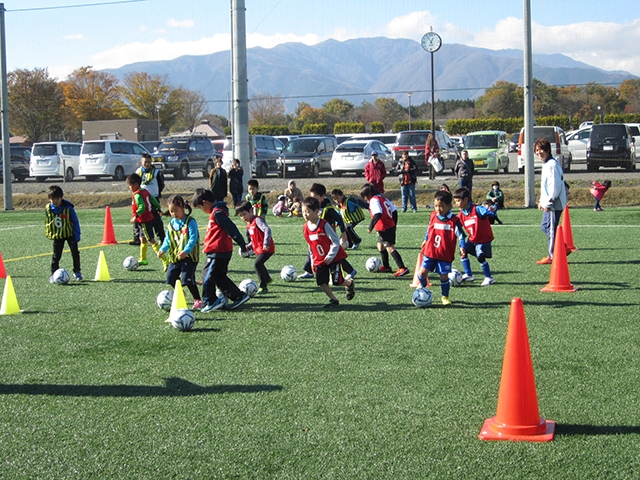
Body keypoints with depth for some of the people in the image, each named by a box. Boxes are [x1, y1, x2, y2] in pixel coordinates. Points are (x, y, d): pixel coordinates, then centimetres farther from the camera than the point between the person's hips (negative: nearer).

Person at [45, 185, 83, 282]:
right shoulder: (48, 208, -7)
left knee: (75, 252, -1)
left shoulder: (68, 207, -16)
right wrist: (48, 233, 9)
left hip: (70, 234, -2)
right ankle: (53, 274, 9)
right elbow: (47, 222, 10)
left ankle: (77, 272, 14)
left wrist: (77, 235, -10)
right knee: (56, 255, 2)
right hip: (57, 235, 2)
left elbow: (75, 221, -8)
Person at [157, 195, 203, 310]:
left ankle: (198, 300, -3)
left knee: (187, 278, -15)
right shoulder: (171, 223, 9)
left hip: (188, 256, -7)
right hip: (175, 256, 7)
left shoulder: (190, 222, -12)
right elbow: (168, 239, 15)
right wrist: (163, 249, -3)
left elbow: (193, 239, -19)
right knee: (171, 278, 11)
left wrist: (186, 251, -31)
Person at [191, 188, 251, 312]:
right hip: (224, 251, 10)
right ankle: (239, 296, 17)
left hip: (218, 252, -10)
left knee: (208, 275, -2)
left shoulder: (217, 213, -17)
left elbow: (231, 228, -21)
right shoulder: (217, 211, 15)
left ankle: (210, 302, 3)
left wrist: (242, 244, -21)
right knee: (219, 276, 15)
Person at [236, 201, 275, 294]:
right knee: (259, 264, 29)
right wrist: (249, 246, 10)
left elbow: (267, 230, -29)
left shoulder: (257, 220, -16)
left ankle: (263, 286, -21)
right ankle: (267, 279, 57)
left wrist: (266, 243, -37)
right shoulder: (249, 224, 14)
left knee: (257, 264, -24)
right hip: (258, 249, 11)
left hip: (266, 249, -11)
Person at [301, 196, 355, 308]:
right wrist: (312, 262, 12)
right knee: (321, 282, -5)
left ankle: (350, 283, 23)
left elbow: (335, 241, -15)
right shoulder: (306, 228, 0)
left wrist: (329, 257, -18)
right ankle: (334, 300, 10)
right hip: (319, 260, 6)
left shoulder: (324, 225, -19)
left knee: (336, 281, -9)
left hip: (334, 258, -6)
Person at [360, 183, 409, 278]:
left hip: (384, 229, -10)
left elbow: (378, 214, -28)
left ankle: (402, 268, -20)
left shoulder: (374, 200, -12)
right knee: (380, 246, 25)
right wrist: (394, 225, 20)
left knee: (390, 248, -12)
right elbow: (394, 210, 14)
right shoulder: (383, 198, 15)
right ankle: (386, 266, 36)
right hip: (391, 227, 10)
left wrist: (370, 227, -23)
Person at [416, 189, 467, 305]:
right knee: (422, 272, -2)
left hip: (445, 255, -3)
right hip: (430, 252, 3)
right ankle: (422, 287, 30)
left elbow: (460, 235, -6)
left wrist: (462, 247, -17)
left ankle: (445, 297, 22)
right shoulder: (433, 216, 2)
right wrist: (425, 240, 29)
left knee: (444, 276, 1)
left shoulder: (454, 220, -11)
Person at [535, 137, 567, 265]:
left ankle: (552, 256, 1)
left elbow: (555, 186, -21)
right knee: (546, 227, 15)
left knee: (552, 229, -5)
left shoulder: (552, 164, -16)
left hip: (554, 204, -11)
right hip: (548, 204, 11)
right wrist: (542, 201, 20)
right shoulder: (545, 164, 17)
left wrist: (548, 202, -19)